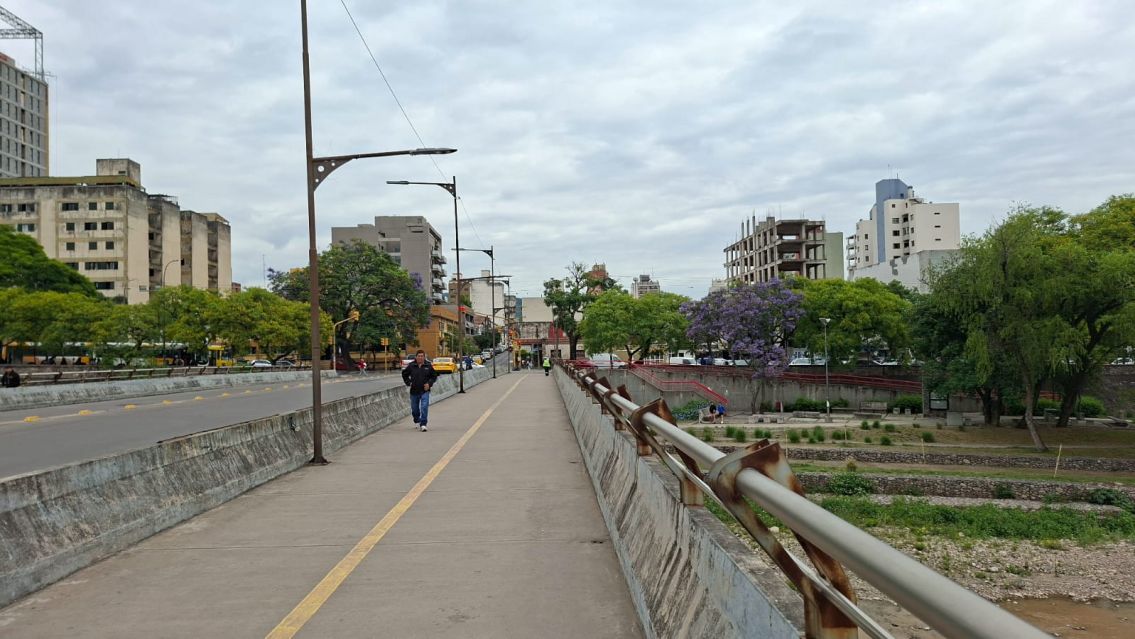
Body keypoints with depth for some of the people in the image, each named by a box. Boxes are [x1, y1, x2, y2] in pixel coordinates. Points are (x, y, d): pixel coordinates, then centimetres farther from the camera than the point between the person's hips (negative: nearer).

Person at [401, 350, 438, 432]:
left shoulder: (428, 366, -1)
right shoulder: (411, 366, -2)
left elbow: (434, 376, 10)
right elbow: (404, 374, 14)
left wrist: (429, 383, -4)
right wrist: (408, 382, 2)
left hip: (424, 391, -2)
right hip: (414, 391, 2)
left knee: (424, 407, -15)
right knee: (414, 409, 13)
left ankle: (423, 424, -12)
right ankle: (417, 421, 37)